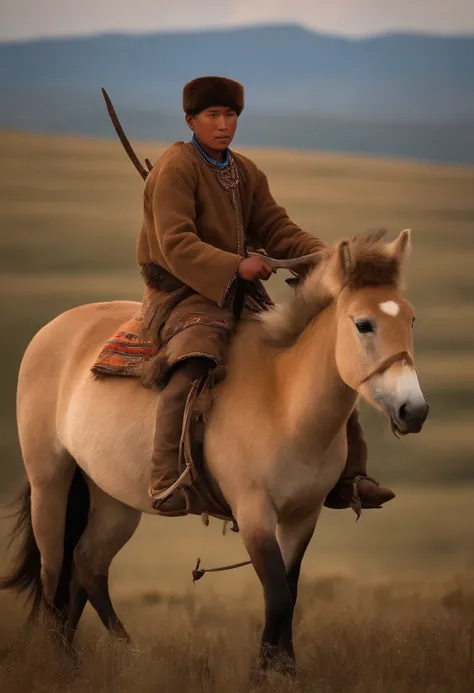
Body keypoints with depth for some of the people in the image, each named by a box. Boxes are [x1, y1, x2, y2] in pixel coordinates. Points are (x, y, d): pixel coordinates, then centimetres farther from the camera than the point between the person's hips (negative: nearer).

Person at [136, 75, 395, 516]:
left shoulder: (246, 173, 14)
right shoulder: (176, 167, -11)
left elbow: (276, 230, 9)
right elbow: (176, 245, -20)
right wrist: (235, 265, -30)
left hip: (241, 296, 8)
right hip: (181, 293, -8)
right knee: (194, 362, -39)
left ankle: (346, 477, 11)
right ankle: (167, 481, -42)